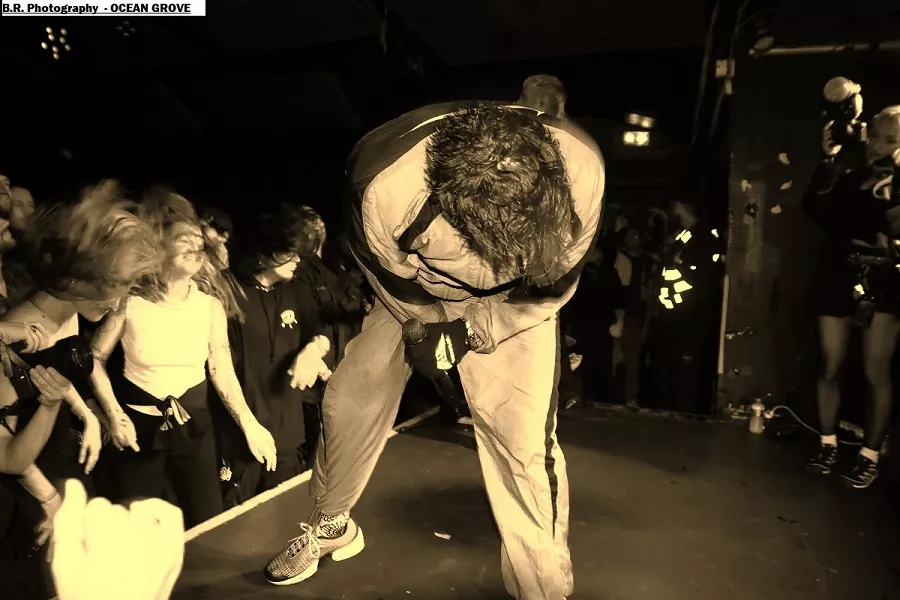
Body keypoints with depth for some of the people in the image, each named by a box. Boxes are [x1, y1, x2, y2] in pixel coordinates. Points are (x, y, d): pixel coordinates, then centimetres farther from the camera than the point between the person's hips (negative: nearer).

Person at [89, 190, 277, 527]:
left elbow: (222, 370, -5)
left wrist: (249, 424, -16)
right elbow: (95, 358, -2)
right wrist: (114, 415, -11)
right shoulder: (131, 300, -13)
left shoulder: (211, 303, -7)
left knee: (210, 523, 13)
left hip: (194, 421, 2)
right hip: (139, 422, -2)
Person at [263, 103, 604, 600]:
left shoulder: (581, 175, -36)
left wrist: (468, 336, -16)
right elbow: (392, 277, -13)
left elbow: (551, 290, -17)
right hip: (414, 296, 1)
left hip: (513, 307, 0)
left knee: (523, 439, -14)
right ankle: (330, 527, 36)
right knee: (348, 400, 6)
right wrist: (432, 329, -6)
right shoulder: (384, 187, -38)